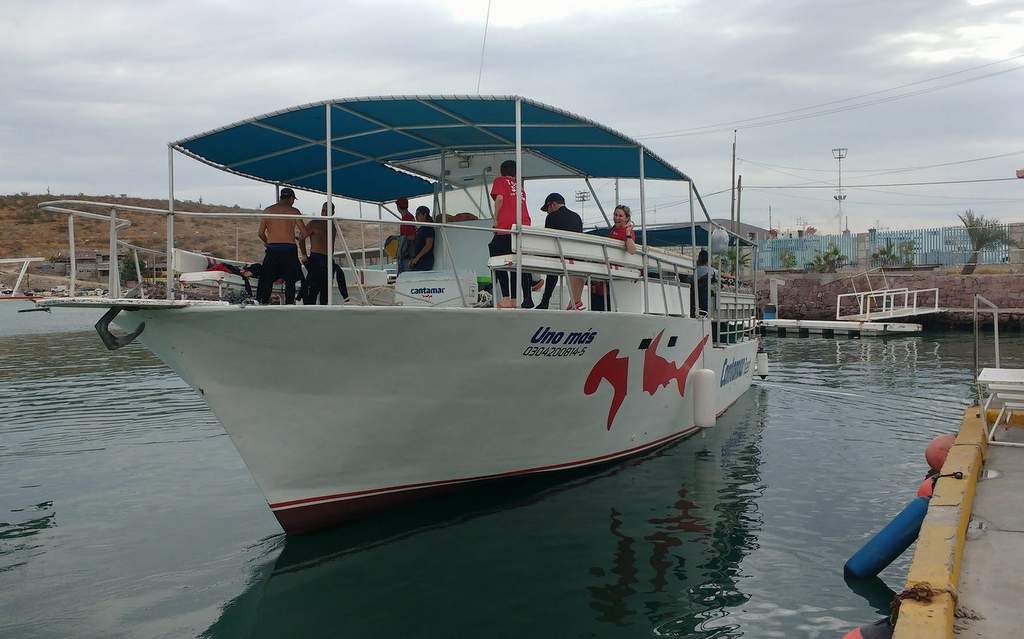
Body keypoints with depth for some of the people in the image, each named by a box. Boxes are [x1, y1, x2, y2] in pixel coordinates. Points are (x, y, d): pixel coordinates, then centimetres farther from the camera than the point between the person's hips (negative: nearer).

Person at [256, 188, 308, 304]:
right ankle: (289, 304, 1)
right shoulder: (293, 211, -1)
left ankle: (263, 303, 8)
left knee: (267, 280, 9)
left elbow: (260, 233, 6)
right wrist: (299, 238, 18)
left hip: (272, 250, 2)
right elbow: (304, 233, -4)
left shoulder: (268, 210, 7)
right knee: (290, 281, 3)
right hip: (289, 249, -2)